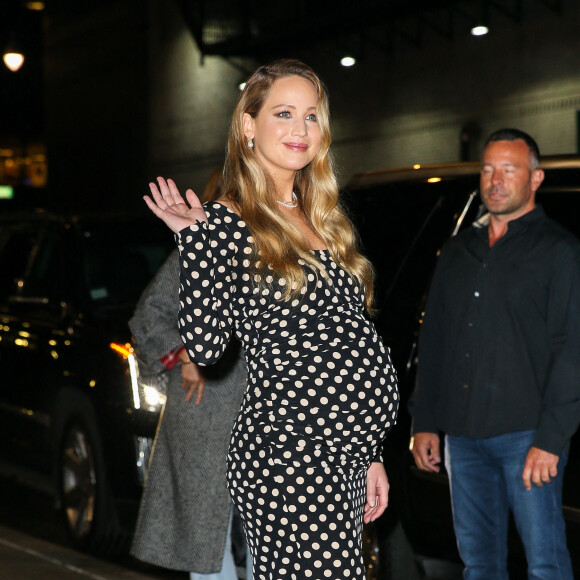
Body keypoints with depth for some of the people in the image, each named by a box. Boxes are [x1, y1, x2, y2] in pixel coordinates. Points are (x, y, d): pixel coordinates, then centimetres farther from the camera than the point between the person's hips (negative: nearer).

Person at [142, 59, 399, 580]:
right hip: (289, 457, -8)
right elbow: (206, 346, -16)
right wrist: (192, 239, -17)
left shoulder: (323, 223, 17)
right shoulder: (227, 223, -5)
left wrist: (370, 454, 17)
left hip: (346, 456, 8)